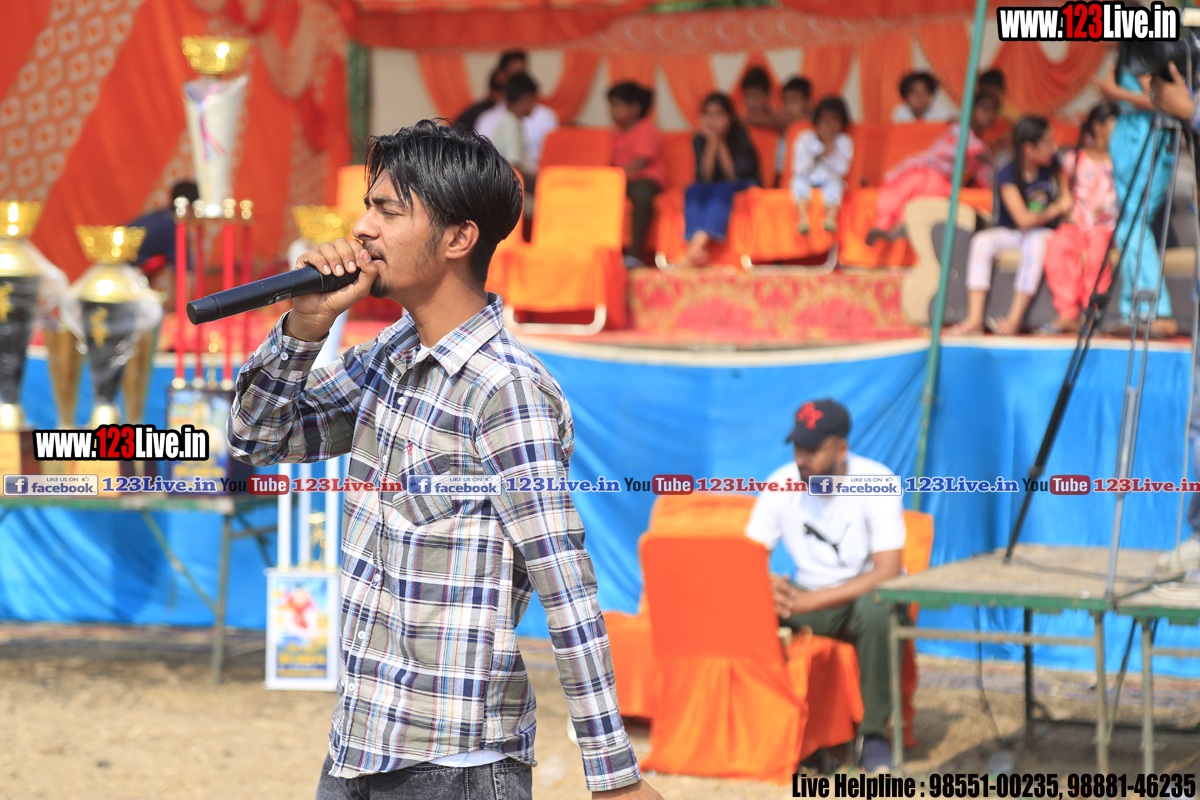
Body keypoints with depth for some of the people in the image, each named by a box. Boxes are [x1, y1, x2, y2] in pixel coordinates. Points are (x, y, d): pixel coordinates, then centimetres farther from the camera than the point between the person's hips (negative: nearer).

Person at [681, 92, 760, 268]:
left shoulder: (740, 137, -8)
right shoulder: (700, 139, -2)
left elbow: (734, 176, -15)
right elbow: (705, 177, -12)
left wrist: (721, 142, -16)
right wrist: (712, 142, -18)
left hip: (742, 188, -3)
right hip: (711, 190, 3)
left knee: (722, 190, -35)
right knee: (693, 191, -29)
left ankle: (698, 243, -55)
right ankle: (697, 253, -50)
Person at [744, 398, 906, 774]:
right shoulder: (783, 483, -6)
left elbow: (886, 573, -26)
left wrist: (810, 601, -32)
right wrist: (766, 585, -29)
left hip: (862, 593, -3)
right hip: (808, 597, 3)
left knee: (877, 608, -40)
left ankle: (874, 733, -22)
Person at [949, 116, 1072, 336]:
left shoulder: (1052, 165, -1)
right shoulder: (1008, 175, -15)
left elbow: (1067, 199, 20)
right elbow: (1024, 220, -19)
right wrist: (1056, 210, -8)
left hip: (1046, 232, 1)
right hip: (1011, 234, -1)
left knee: (1036, 241, -35)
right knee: (981, 240, -30)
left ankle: (1015, 320, -39)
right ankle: (974, 319, -38)